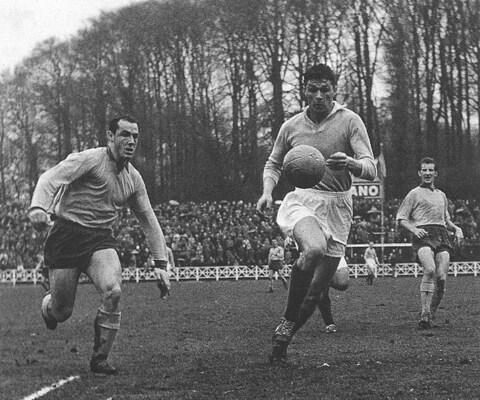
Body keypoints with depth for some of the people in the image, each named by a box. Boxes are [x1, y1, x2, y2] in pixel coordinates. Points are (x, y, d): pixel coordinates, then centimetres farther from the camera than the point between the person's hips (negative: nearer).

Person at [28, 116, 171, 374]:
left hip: (101, 239, 4)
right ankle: (48, 303, 38)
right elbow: (50, 178, -23)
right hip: (66, 235, -4)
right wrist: (38, 206, -44)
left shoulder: (133, 179, 9)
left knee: (113, 291, -24)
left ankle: (100, 358, -9)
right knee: (61, 312, -3)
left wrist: (161, 265, 13)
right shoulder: (89, 160, -10)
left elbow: (149, 221, 18)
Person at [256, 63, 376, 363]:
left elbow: (370, 169, -9)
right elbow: (274, 164, 22)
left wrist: (350, 163, -32)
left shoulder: (350, 121, -1)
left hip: (338, 207, 1)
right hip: (301, 201, -1)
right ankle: (287, 320, -17)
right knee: (315, 248, -34)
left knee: (317, 290, 1)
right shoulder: (292, 126, 6)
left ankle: (283, 339, 23)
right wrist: (267, 192, 1)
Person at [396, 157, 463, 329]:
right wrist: (414, 229, -12)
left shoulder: (441, 195, 27)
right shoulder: (414, 194, 11)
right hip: (423, 236, -5)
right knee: (430, 270, -29)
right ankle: (424, 314, -29)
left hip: (442, 236, 5)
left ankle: (431, 315, 4)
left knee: (441, 277, -10)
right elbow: (401, 219, 6)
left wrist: (455, 228, 14)